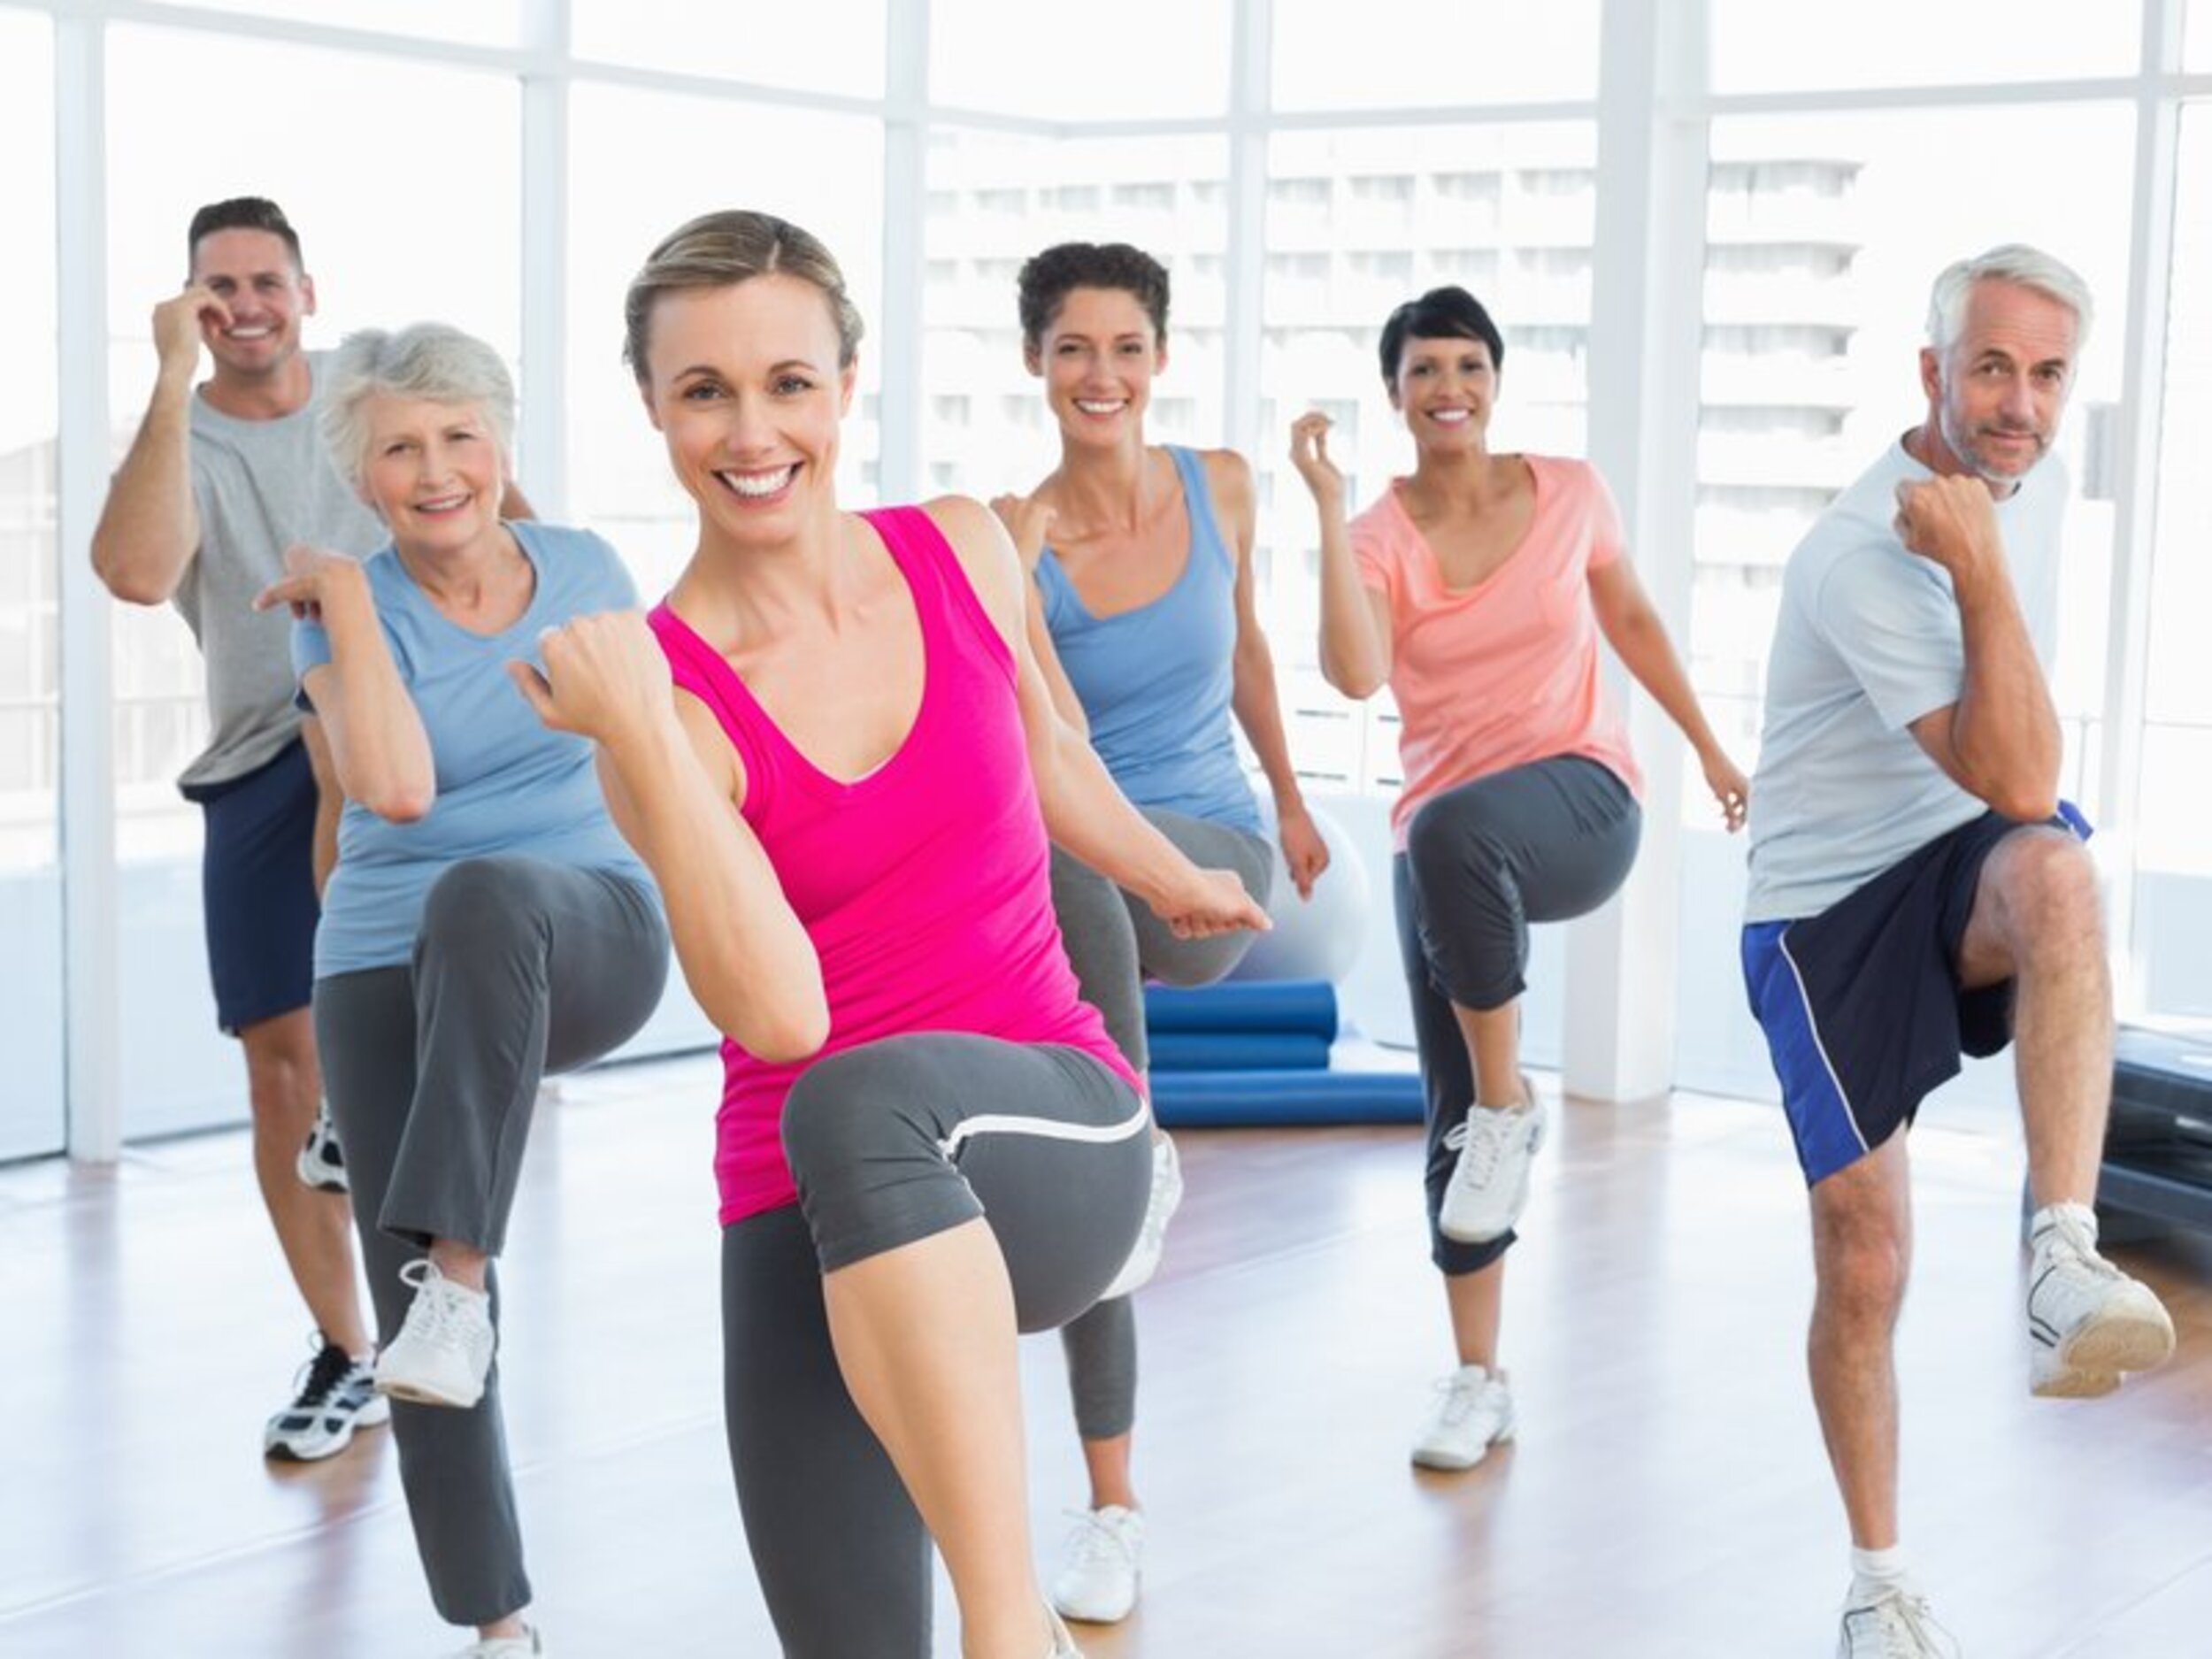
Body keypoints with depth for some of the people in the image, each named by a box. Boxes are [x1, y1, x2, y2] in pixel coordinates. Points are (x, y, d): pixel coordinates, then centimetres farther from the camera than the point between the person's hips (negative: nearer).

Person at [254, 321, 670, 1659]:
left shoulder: (584, 570, 2)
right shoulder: (346, 606, -5)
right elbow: (396, 788, -23)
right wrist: (345, 594, -16)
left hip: (585, 935, 0)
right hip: (389, 974, 0)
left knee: (485, 896, -38)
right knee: (416, 1323, -5)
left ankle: (460, 1266, -36)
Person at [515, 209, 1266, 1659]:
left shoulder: (965, 552, 1)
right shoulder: (659, 685, -10)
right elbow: (780, 1011, -23)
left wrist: (1181, 885, 38)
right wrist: (643, 735, -28)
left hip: (1054, 1136, 1)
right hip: (806, 1216, 0)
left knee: (861, 1102, -35)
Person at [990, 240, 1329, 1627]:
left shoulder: (1220, 487, 1)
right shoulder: (1011, 538, -9)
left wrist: (1289, 799, 27)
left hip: (1214, 863, 0)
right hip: (1073, 893, 0)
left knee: (1065, 843, -37)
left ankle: (1144, 1148, -23)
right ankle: (1112, 1511, 18)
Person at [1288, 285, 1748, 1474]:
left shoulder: (1568, 493, 3)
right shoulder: (1378, 537, -2)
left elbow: (1630, 619, 19)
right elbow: (1356, 674, -22)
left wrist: (1710, 752, 22)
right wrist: (1328, 503, -22)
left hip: (1581, 803, -2)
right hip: (1442, 847, 2)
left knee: (1454, 828, -38)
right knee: (1453, 1120, 3)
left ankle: (1510, 1106, -19)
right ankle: (1478, 1380, 18)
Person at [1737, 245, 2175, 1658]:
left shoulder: (2034, 476, 0)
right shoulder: (1866, 558, -25)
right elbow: (2018, 780, -31)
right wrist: (1979, 576, -36)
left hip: (1963, 869, 5)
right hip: (1829, 914, -4)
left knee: (2056, 872, -35)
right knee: (1865, 1260, -2)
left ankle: (2065, 1265, -37)